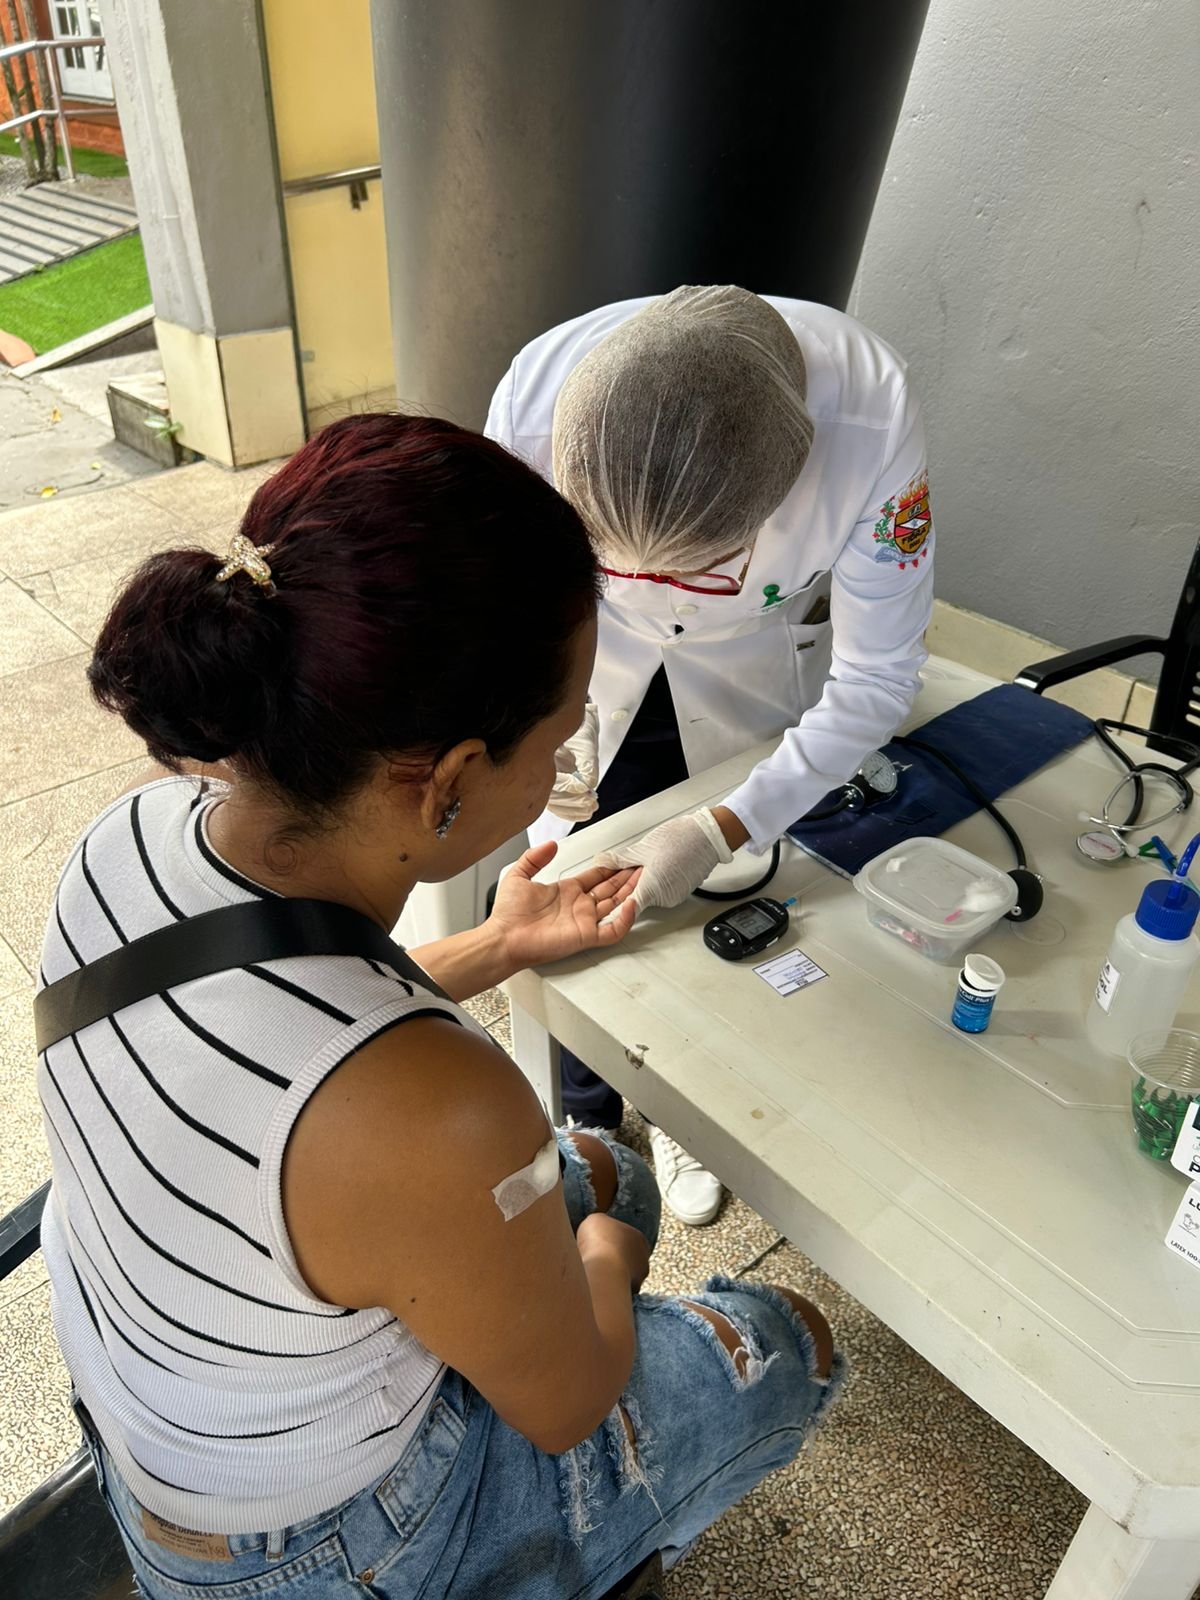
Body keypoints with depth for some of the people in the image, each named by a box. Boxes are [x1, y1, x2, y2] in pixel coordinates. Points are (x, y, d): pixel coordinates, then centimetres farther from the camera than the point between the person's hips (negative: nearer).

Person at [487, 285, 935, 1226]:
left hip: (756, 678, 0)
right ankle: (589, 1115, 36)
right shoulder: (538, 393, -34)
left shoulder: (873, 418, -36)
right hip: (590, 664, 1)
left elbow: (875, 681, -27)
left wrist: (723, 830, -35)